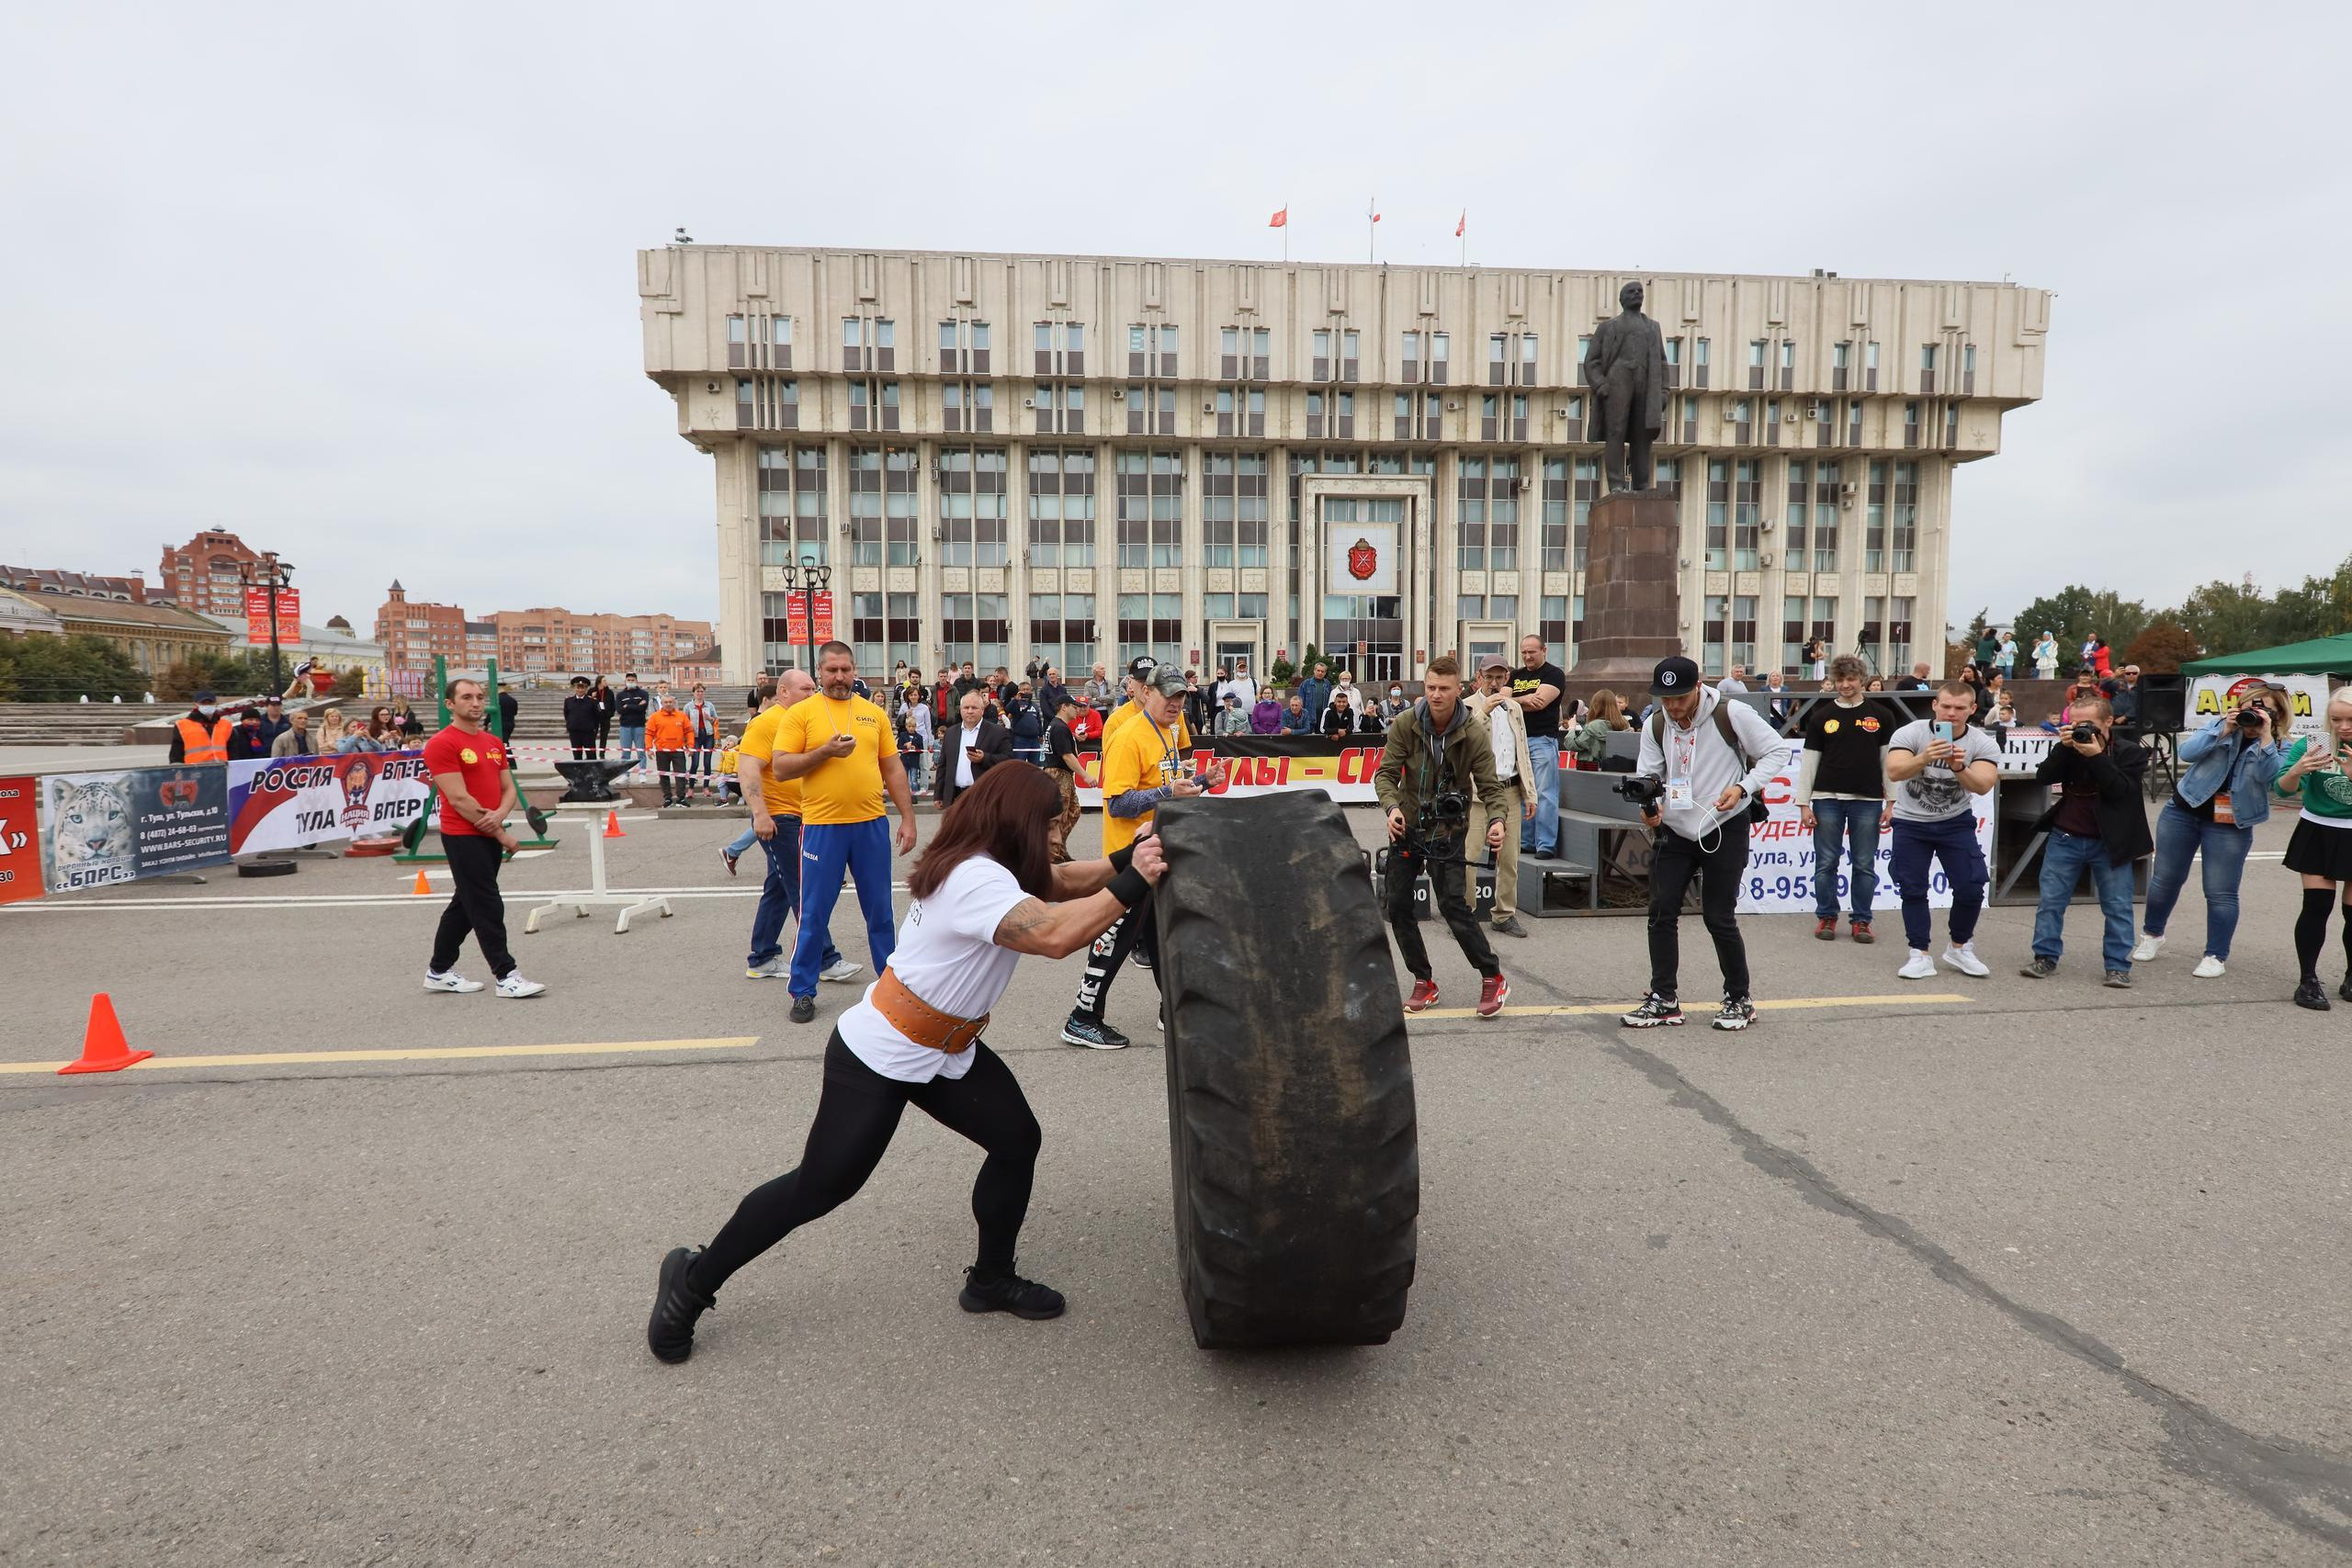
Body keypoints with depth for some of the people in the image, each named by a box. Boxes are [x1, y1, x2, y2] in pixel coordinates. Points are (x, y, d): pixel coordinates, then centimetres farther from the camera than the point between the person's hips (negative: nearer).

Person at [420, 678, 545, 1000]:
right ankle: (506, 976, -2)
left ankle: (439, 971, 27)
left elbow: (508, 788, 13)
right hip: (463, 837, -8)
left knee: (464, 905, 15)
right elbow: (459, 799, -16)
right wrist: (501, 834, -13)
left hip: (490, 835, 8)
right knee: (487, 906, -6)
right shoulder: (441, 744, -11)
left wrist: (499, 814, -10)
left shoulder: (494, 743, 13)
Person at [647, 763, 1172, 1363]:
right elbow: (1055, 935, -42)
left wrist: (1126, 860, -10)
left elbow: (1061, 882, 5)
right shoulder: (978, 880, -29)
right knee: (817, 1188, 2)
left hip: (946, 1053, 9)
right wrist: (1132, 885, -33)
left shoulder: (980, 864, 0)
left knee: (1018, 1142, 5)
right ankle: (693, 1281, 24)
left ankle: (991, 1280, 25)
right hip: (875, 1061, -9)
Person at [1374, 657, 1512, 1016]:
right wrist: (1393, 807, -30)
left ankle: (1493, 978, 5)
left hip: (1448, 828, -3)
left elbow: (1489, 786, -12)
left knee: (1452, 904, -12)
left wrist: (1498, 819, -32)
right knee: (1398, 905, 4)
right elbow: (1386, 773, -11)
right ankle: (1424, 982, 19)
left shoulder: (1474, 733, -15)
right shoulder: (1405, 724, -12)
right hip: (1407, 824, 3)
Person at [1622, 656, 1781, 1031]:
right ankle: (1664, 1000, 11)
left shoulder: (1731, 714, -13)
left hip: (1725, 828, -4)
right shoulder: (1655, 725, -1)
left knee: (1718, 917, -2)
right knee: (1661, 912, 0)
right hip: (1674, 829, 4)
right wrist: (1648, 805, -19)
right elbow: (1648, 775, 2)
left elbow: (1774, 751, -4)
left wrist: (1743, 787, -18)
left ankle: (1739, 1001, 17)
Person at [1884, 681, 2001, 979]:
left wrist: (1960, 767, -44)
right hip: (1911, 823, -1)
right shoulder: (1911, 733, -16)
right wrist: (1924, 758, -50)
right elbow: (1894, 772, -31)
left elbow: (1983, 786, -25)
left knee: (1971, 887, -6)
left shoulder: (1983, 744, -11)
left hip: (1956, 823, 1)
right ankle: (1920, 955, 7)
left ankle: (1960, 947, 17)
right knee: (1913, 889, -3)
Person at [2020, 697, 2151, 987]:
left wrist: (2096, 756, -23)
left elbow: (2121, 790, -18)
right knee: (2050, 900, 4)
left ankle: (2118, 966, 7)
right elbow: (2044, 776, -5)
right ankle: (2046, 957, 12)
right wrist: (2063, 747, -15)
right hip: (2065, 837, 3)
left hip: (2109, 843, -3)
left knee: (2118, 906, 1)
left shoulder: (2130, 752, -5)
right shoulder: (2071, 747, 5)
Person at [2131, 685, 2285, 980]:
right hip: (2184, 812, 1)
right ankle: (2152, 934, 29)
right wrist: (2224, 730, -18)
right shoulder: (2218, 724, 2)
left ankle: (2216, 956, 9)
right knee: (2165, 879, 10)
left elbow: (2269, 777, -19)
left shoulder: (2278, 747, -1)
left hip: (2230, 826, -1)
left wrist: (2265, 737, -22)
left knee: (2221, 893, -2)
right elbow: (2187, 753, -11)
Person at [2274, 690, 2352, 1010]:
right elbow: (2283, 790, -14)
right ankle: (2308, 981, -2)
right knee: (2316, 906, -7)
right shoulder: (2311, 744, -9)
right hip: (2317, 834, -1)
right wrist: (2297, 770, -35)